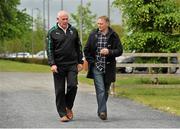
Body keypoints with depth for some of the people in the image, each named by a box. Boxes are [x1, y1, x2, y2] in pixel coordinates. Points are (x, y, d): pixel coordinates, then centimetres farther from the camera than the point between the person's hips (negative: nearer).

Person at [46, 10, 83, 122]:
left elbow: (79, 47, 15)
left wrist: (80, 62, 9)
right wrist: (52, 64, -12)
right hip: (59, 65, -2)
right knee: (60, 90, 0)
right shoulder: (52, 32, 1)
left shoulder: (73, 30, 10)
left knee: (73, 85, -12)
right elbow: (49, 49, -2)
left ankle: (69, 107, 12)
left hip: (72, 64, 2)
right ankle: (62, 114, 8)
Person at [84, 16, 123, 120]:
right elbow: (86, 50, 12)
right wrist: (91, 61, 1)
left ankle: (101, 110, 26)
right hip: (96, 67, -1)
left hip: (108, 68, 1)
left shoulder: (114, 36, 1)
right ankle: (102, 112, -17)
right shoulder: (93, 35, 4)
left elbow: (120, 51, -1)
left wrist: (109, 52, -17)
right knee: (100, 90, -13)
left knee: (106, 91, 10)